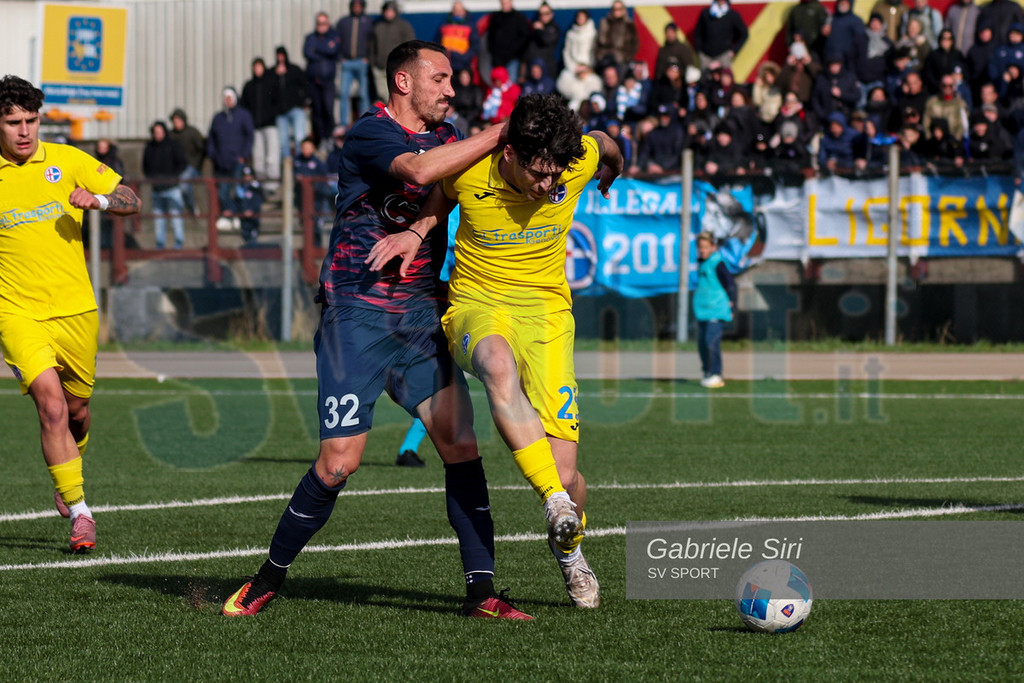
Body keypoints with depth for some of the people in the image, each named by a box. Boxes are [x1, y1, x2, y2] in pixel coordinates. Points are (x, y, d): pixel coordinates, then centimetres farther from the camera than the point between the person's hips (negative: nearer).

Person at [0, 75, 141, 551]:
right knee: (51, 404, -19)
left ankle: (66, 470, 46)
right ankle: (79, 513, -12)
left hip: (75, 310, 2)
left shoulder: (66, 160, 1)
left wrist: (99, 199, -15)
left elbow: (132, 202, 4)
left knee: (76, 411, 13)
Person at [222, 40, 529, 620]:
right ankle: (271, 577, 11)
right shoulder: (371, 133, -11)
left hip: (421, 312, 6)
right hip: (357, 315, -6)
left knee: (460, 442, -6)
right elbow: (420, 170, -29)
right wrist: (500, 133, -25)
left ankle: (482, 590, -3)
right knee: (340, 460, -8)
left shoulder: (445, 136, 12)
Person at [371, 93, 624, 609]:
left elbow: (607, 146, 15)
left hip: (546, 308, 1)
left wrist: (612, 174, 38)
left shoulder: (581, 159, -11)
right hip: (475, 303, -1)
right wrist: (418, 231, -6)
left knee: (563, 473, -10)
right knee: (499, 365, -43)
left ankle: (568, 546, 27)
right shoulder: (467, 173, -14)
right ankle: (556, 502, -42)